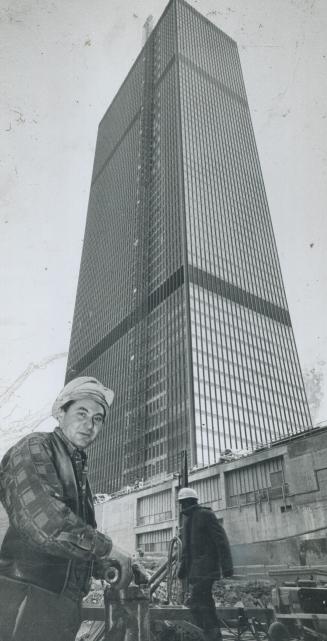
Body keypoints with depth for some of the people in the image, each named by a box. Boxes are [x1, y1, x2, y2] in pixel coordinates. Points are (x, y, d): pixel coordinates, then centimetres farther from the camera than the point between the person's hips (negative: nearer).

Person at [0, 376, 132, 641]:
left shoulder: (79, 469, 19)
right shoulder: (35, 448, -11)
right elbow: (41, 518, -26)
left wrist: (108, 569, 9)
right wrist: (106, 547, -18)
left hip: (64, 605, 9)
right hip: (29, 597, -9)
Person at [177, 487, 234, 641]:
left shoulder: (206, 514, -11)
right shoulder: (187, 518, 14)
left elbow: (221, 540, -14)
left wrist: (226, 565, -19)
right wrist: (183, 567, 21)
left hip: (206, 567, -8)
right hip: (194, 568, 8)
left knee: (196, 602, -13)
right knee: (205, 604, 12)